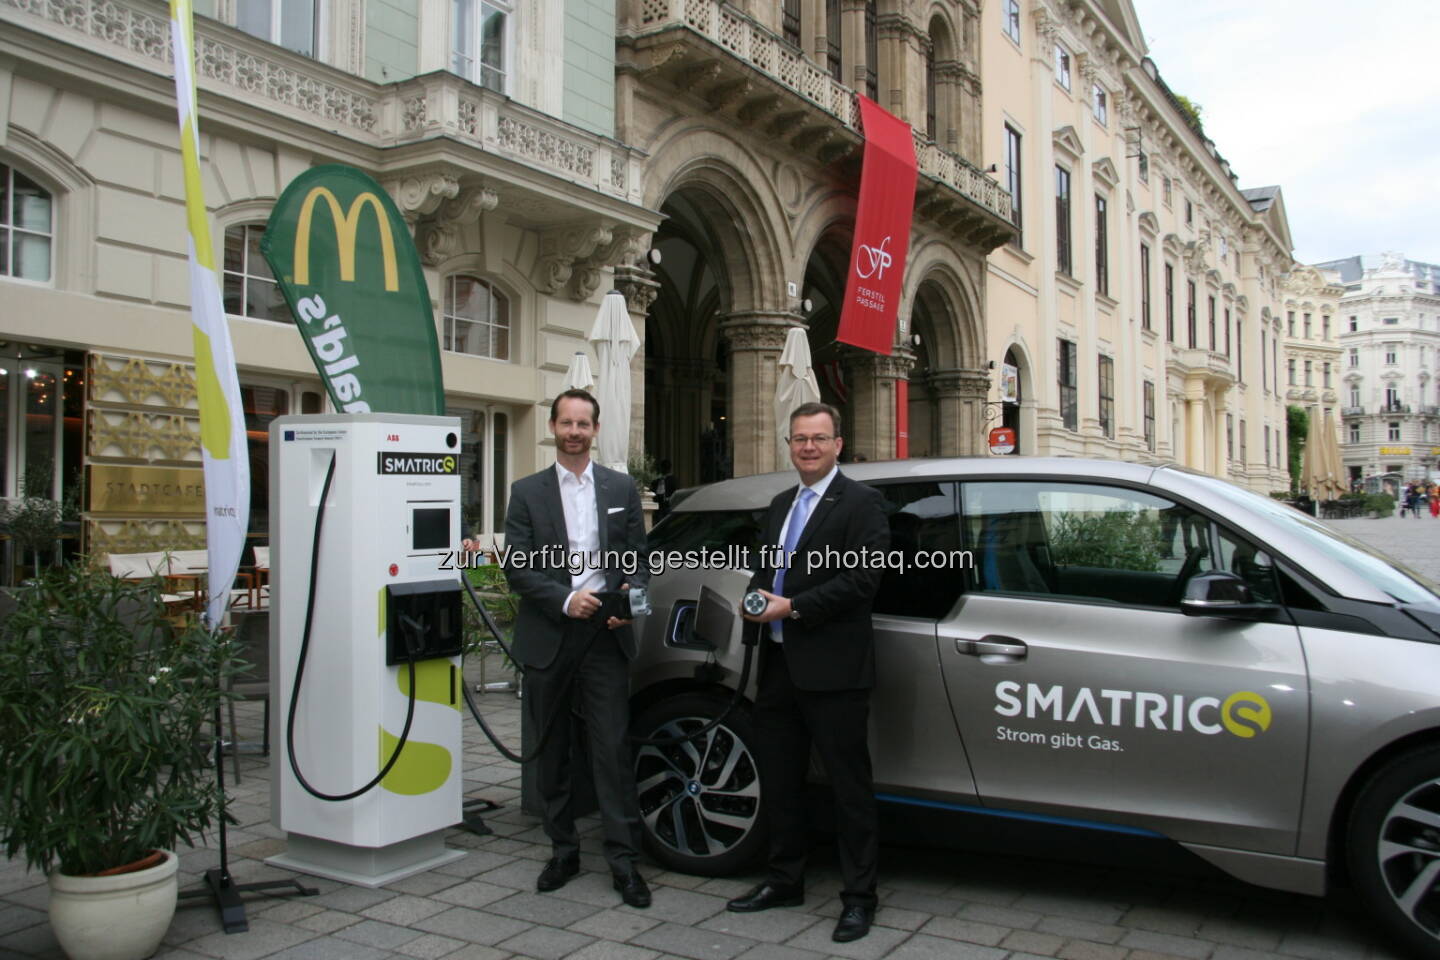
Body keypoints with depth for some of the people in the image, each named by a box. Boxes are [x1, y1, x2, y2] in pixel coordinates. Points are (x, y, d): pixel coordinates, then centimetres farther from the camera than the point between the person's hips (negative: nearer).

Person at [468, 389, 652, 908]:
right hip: (547, 636, 1)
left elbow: (638, 557, 9)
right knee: (551, 752, 10)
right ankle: (563, 851, 24)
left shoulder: (621, 488, 8)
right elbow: (517, 567, -3)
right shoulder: (527, 491, 4)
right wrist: (565, 600, -15)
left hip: (604, 634, 0)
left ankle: (624, 860, 5)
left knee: (613, 749, -3)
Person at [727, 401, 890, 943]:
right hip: (779, 664, 8)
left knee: (850, 785, 3)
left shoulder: (860, 503, -7)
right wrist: (757, 598, 0)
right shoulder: (781, 505, 18)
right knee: (778, 778, 16)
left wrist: (793, 606, -17)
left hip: (832, 669, -8)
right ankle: (785, 881, 31)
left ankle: (859, 897, 16)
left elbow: (863, 579, -16)